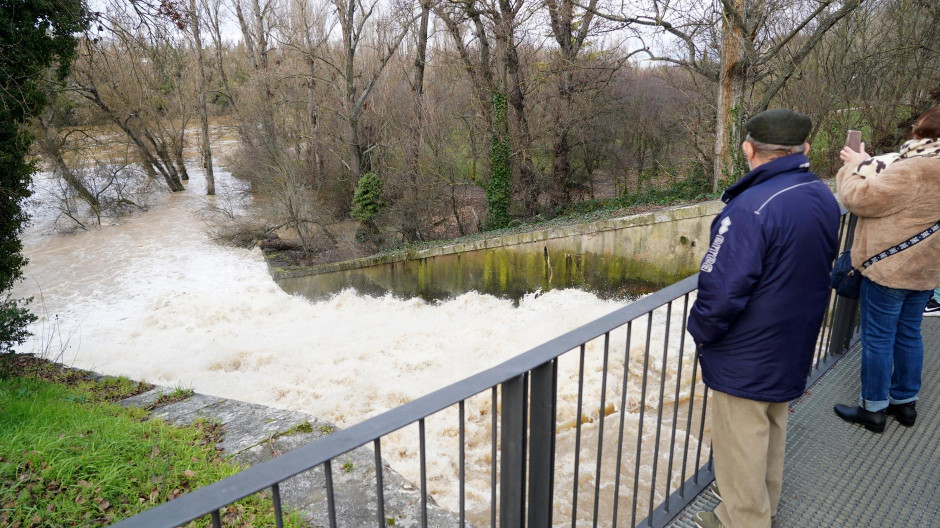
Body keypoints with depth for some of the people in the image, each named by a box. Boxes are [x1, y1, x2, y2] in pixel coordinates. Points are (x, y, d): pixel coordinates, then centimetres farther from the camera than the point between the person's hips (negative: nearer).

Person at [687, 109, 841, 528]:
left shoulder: (753, 207, -29)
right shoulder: (824, 199, -2)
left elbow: (722, 289, -28)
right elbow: (814, 272, 10)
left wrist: (701, 331, -10)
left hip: (745, 357, -8)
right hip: (793, 348, 9)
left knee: (741, 443, 10)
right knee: (772, 429, 25)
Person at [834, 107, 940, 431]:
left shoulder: (913, 169, -24)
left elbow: (860, 198, -20)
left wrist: (857, 165, -3)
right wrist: (870, 163, 3)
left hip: (890, 268, -9)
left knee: (878, 338, 3)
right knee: (909, 334, 18)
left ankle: (872, 409, 15)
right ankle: (905, 401, 31)